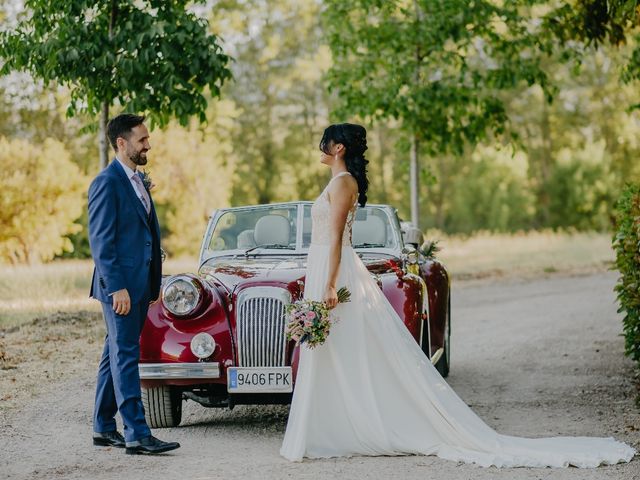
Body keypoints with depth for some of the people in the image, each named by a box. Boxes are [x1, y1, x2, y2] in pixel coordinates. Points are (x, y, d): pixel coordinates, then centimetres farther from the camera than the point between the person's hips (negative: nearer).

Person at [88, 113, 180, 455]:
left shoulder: (138, 181, 17)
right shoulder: (107, 183, -11)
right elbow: (101, 241, -16)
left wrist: (154, 285, 17)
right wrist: (116, 288, -20)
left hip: (140, 284, 9)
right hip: (120, 285, -9)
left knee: (116, 355, 13)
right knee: (126, 357, -7)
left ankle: (104, 428, 20)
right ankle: (136, 435, -7)